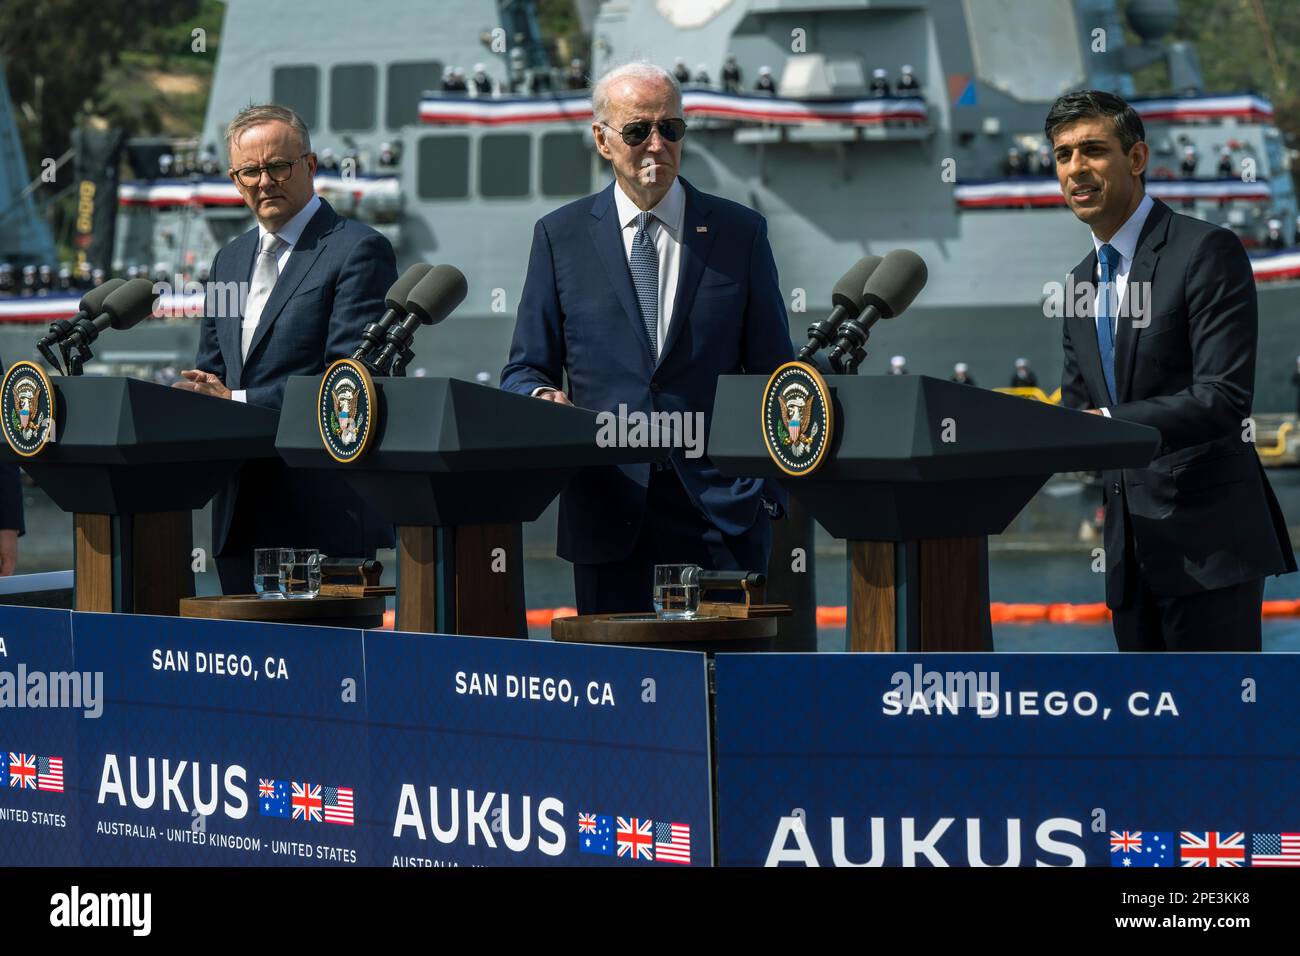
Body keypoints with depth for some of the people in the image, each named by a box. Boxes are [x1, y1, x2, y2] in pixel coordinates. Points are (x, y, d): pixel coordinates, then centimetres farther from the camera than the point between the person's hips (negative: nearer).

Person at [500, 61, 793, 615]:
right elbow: (525, 369, 10)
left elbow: (773, 374, 8)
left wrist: (769, 487, -3)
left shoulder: (740, 232, 8)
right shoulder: (560, 237, 8)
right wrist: (543, 399, -14)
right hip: (607, 502, 1)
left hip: (720, 504, 0)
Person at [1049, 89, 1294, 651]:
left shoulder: (1206, 252, -10)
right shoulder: (1083, 281, 16)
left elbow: (1224, 398, -19)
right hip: (1133, 547, 8)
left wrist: (1106, 423, -28)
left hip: (1207, 540, -8)